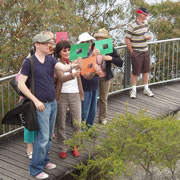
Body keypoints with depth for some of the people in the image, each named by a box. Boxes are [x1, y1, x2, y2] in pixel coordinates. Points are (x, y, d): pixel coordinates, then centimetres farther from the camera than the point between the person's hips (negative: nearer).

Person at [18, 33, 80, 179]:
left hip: (53, 103, 6)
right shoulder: (29, 62, -11)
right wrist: (35, 101, -16)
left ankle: (44, 160, 32)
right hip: (42, 104, -6)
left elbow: (63, 68, -12)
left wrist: (72, 66, -36)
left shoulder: (51, 59, 5)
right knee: (43, 137, -5)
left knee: (49, 136, 15)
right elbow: (21, 84, -12)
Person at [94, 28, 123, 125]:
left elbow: (120, 63, -5)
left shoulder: (111, 49, -3)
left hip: (105, 77, 1)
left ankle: (102, 118, 27)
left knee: (103, 98, 13)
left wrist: (111, 58, -22)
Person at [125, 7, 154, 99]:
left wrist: (148, 37, -6)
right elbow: (127, 40, -15)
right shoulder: (132, 26, -18)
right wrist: (132, 52, -12)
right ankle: (133, 90, 17)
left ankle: (146, 89, 27)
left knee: (146, 71, 14)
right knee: (135, 72, 3)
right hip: (137, 53, -7)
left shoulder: (145, 24, 6)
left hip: (145, 51, 7)